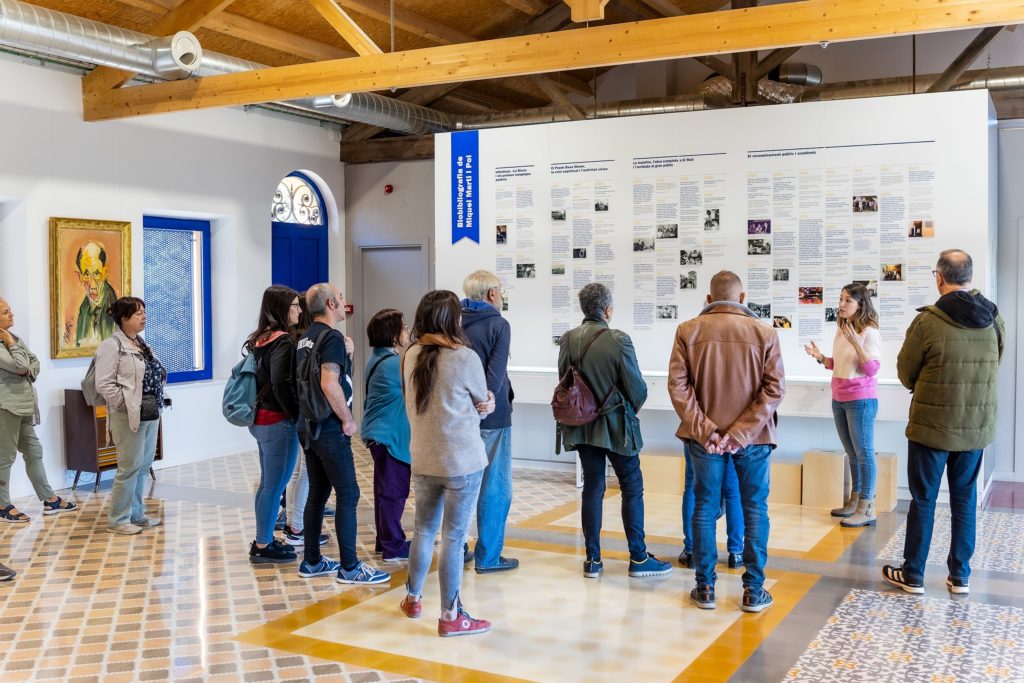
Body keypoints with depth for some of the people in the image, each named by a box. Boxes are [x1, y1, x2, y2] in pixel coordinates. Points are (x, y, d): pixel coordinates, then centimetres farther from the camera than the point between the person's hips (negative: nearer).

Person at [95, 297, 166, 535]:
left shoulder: (142, 343, 15)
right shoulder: (112, 345, -11)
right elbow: (104, 384, -17)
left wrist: (156, 402, 11)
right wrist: (125, 404, -16)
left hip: (150, 414, 8)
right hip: (129, 416, -8)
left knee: (144, 465, 13)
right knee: (130, 467, -4)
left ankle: (136, 514, 25)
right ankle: (118, 519, 8)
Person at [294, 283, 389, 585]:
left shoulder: (305, 338, 13)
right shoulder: (331, 337, -15)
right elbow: (329, 384, -26)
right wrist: (348, 419, -16)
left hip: (309, 427, 9)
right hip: (330, 429, -9)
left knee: (317, 494, 14)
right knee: (348, 495, -3)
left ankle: (312, 561, 21)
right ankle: (349, 567, 1)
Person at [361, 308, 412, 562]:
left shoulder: (380, 357, 10)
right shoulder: (394, 364, -21)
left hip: (381, 434, 10)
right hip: (390, 436, -10)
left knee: (386, 489, 17)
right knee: (395, 491, -2)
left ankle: (385, 540, 26)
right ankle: (393, 547, 6)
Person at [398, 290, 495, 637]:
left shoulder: (411, 356, 1)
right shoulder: (465, 357, -15)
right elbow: (483, 404, -3)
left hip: (423, 460, 6)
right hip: (462, 462, -5)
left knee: (424, 530, 20)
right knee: (453, 537, 2)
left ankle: (413, 598, 35)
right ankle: (450, 616, 10)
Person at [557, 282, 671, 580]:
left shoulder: (568, 340, -3)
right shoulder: (618, 340, -16)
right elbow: (637, 387, -10)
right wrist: (631, 410, 11)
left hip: (582, 425, 5)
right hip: (616, 424, -5)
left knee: (592, 488, 11)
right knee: (632, 488, 7)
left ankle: (593, 560, 14)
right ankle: (638, 558, 11)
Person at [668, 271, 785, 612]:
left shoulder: (688, 331, -3)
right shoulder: (764, 333, -4)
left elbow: (678, 385, -9)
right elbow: (774, 388, -10)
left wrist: (704, 430, -9)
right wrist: (741, 433, -12)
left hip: (705, 437, 1)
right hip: (752, 437, -1)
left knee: (705, 508, 11)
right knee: (754, 510, 11)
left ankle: (705, 588, 17)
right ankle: (753, 591, 15)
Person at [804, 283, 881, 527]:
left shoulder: (869, 332, -15)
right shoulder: (840, 330, 8)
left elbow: (872, 370, -21)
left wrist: (856, 343, -31)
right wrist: (820, 357, -1)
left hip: (861, 400, -8)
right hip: (839, 399, 8)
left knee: (864, 453, -3)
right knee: (852, 452, 17)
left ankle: (867, 509, 2)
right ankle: (854, 501, 28)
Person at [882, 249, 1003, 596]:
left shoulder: (928, 321, -17)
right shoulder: (993, 319, -2)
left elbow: (905, 373, -5)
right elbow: (994, 367, 9)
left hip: (932, 425, -4)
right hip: (977, 427, 4)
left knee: (923, 500, 6)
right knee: (965, 500, 15)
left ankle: (912, 575, 16)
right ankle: (960, 575, 22)